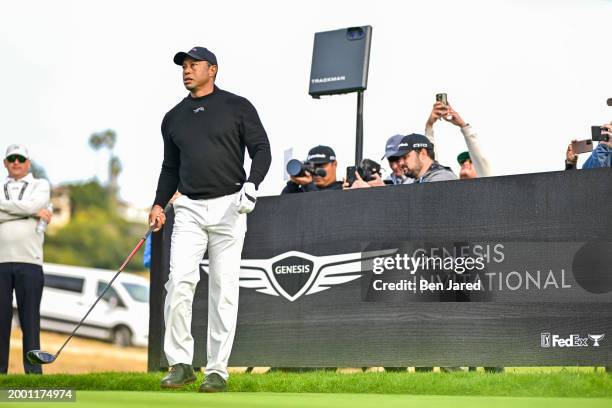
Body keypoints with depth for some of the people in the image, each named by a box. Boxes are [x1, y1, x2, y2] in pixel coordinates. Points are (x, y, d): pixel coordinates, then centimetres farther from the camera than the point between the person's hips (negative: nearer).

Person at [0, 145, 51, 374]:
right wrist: (31, 212, -7)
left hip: (29, 261, -1)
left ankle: (33, 371, -2)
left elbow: (34, 205, -8)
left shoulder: (40, 186, 14)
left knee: (30, 317, -2)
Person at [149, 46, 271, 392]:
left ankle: (218, 370, 2)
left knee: (224, 290, -3)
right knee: (180, 281, -14)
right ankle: (180, 364, -8)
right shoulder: (174, 118, 15)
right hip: (189, 209, 3)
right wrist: (159, 204, 9)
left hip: (228, 207, -3)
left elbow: (261, 149, -1)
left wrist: (251, 185, -18)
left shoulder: (237, 107, 3)